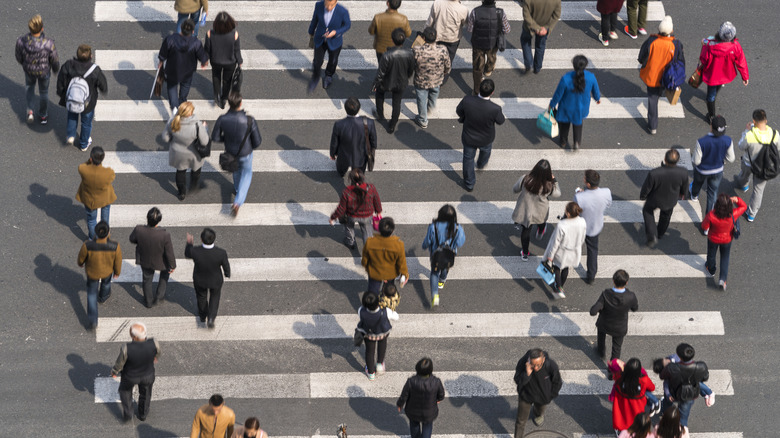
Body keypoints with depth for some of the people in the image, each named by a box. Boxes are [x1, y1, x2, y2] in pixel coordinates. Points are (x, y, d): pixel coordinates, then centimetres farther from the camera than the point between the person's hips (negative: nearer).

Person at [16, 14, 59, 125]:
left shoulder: (21, 41, -35)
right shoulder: (49, 44, -39)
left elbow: (19, 58, -13)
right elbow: (55, 60, -19)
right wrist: (56, 69, 6)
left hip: (29, 69, 1)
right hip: (44, 70, -1)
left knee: (29, 86, 37)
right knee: (43, 91, 29)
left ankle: (30, 111, 33)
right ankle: (43, 116, 50)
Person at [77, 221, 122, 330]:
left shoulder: (87, 246, -38)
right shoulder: (115, 246, -37)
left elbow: (81, 256, -16)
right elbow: (118, 261, -17)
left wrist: (81, 263, 10)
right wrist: (117, 272, 5)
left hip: (92, 271, -1)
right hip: (107, 271, 1)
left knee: (92, 293, 25)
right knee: (106, 282, 36)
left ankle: (93, 320, 26)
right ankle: (103, 297, 67)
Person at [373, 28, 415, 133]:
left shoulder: (387, 56, -36)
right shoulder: (409, 54, -25)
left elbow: (380, 73, -22)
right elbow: (411, 71, -7)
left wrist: (376, 84, -3)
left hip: (387, 83, -2)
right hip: (401, 83, 2)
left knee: (379, 93, 33)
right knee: (397, 104, 23)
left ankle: (380, 115, 49)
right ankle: (392, 126, 39)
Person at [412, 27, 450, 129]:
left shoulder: (416, 51, -35)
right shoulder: (442, 51, -29)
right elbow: (448, 67, -11)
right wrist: (443, 76, 11)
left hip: (421, 82, -2)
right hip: (437, 81, 2)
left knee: (422, 101, 25)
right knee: (434, 94, 36)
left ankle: (423, 121, 46)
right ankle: (431, 107, 66)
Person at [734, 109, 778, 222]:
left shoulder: (749, 136, -36)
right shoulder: (775, 134, -27)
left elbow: (741, 147, -15)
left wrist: (746, 131, -8)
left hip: (749, 163, -1)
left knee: (745, 173, 37)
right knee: (759, 189, 21)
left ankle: (743, 185, 72)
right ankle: (751, 214, 34)